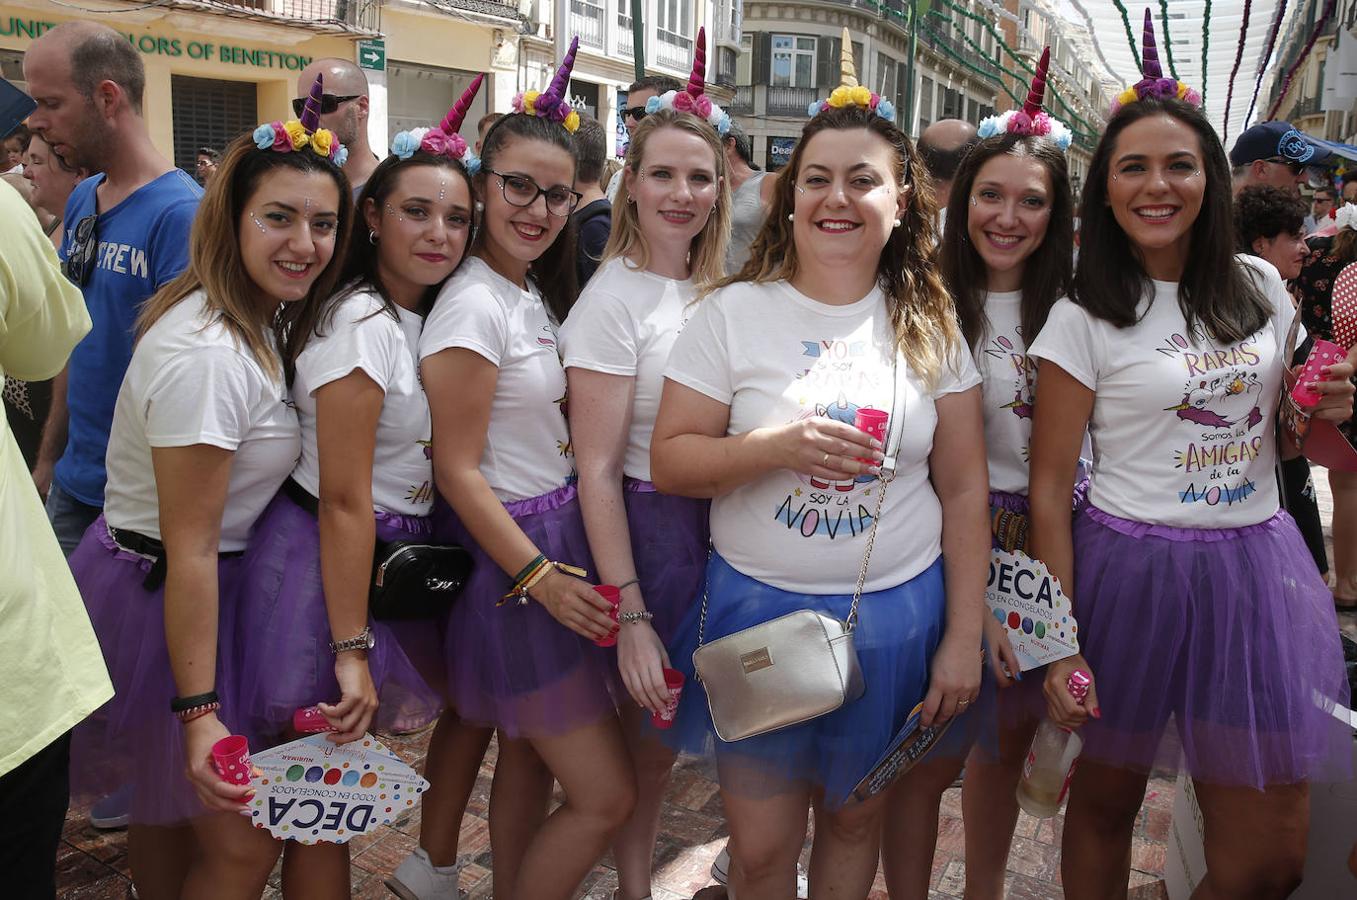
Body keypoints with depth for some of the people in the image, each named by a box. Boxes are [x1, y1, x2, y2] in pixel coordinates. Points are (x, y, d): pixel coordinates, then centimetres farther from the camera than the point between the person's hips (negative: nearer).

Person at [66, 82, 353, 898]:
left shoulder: (255, 322, 3)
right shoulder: (208, 356, -27)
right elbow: (189, 548, -26)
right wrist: (198, 710, -24)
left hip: (203, 584, 9)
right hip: (157, 594, -9)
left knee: (174, 801, 26)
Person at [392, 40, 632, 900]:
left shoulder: (539, 294, 9)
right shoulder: (473, 305, -18)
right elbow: (457, 468, -17)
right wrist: (540, 577, -17)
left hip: (553, 544, 9)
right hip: (510, 554, -8)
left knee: (527, 756, 19)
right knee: (607, 795, -2)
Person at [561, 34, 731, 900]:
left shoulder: (716, 291, 5)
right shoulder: (615, 299, -15)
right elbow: (597, 469, -18)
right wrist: (629, 615, -20)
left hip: (726, 527, 6)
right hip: (654, 529, -6)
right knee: (653, 732, 8)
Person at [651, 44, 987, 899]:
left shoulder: (929, 325, 0)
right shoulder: (734, 312, -5)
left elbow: (965, 489, 2)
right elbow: (669, 461, -6)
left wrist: (964, 638, 0)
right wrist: (776, 448, -23)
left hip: (898, 617, 2)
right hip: (758, 609, -1)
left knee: (857, 821, 18)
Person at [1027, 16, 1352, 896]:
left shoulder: (1261, 288, 6)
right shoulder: (1083, 319, -7)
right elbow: (1050, 485, -8)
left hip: (1257, 566, 4)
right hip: (1131, 568, -4)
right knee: (1107, 797, 13)